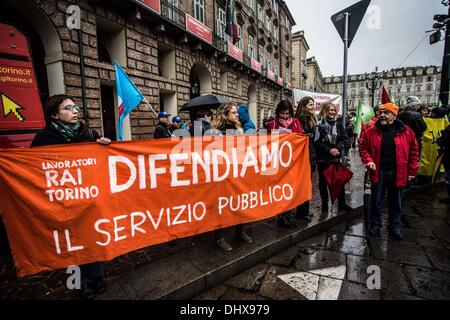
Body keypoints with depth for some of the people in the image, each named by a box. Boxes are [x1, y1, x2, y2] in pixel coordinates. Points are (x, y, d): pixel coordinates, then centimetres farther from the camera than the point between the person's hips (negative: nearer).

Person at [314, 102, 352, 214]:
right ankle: (324, 204, 20)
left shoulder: (339, 123, 5)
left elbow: (344, 139, 3)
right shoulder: (319, 124, -8)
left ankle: (342, 203, 24)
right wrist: (329, 150, -18)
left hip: (336, 156, 4)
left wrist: (337, 148, -14)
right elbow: (316, 141, -12)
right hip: (322, 158, -3)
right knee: (323, 181, 7)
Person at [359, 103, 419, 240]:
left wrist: (412, 171, 2)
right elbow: (363, 147, 5)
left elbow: (414, 151, 3)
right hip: (378, 172, 0)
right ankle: (375, 225, 26)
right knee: (376, 201, 10)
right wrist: (368, 161, -12)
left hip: (398, 173, 0)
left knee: (396, 202, 13)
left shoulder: (405, 131, -2)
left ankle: (395, 227, 30)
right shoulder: (372, 131, -1)